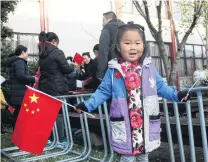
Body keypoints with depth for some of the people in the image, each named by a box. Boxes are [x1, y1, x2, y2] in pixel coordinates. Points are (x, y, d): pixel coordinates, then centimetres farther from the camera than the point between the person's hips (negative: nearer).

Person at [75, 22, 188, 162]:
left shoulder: (149, 67, 1)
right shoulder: (113, 70, -3)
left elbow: (161, 87, 10)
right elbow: (103, 91, 2)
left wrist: (176, 95, -1)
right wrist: (87, 105, -6)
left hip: (146, 124, 2)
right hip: (124, 125, -2)